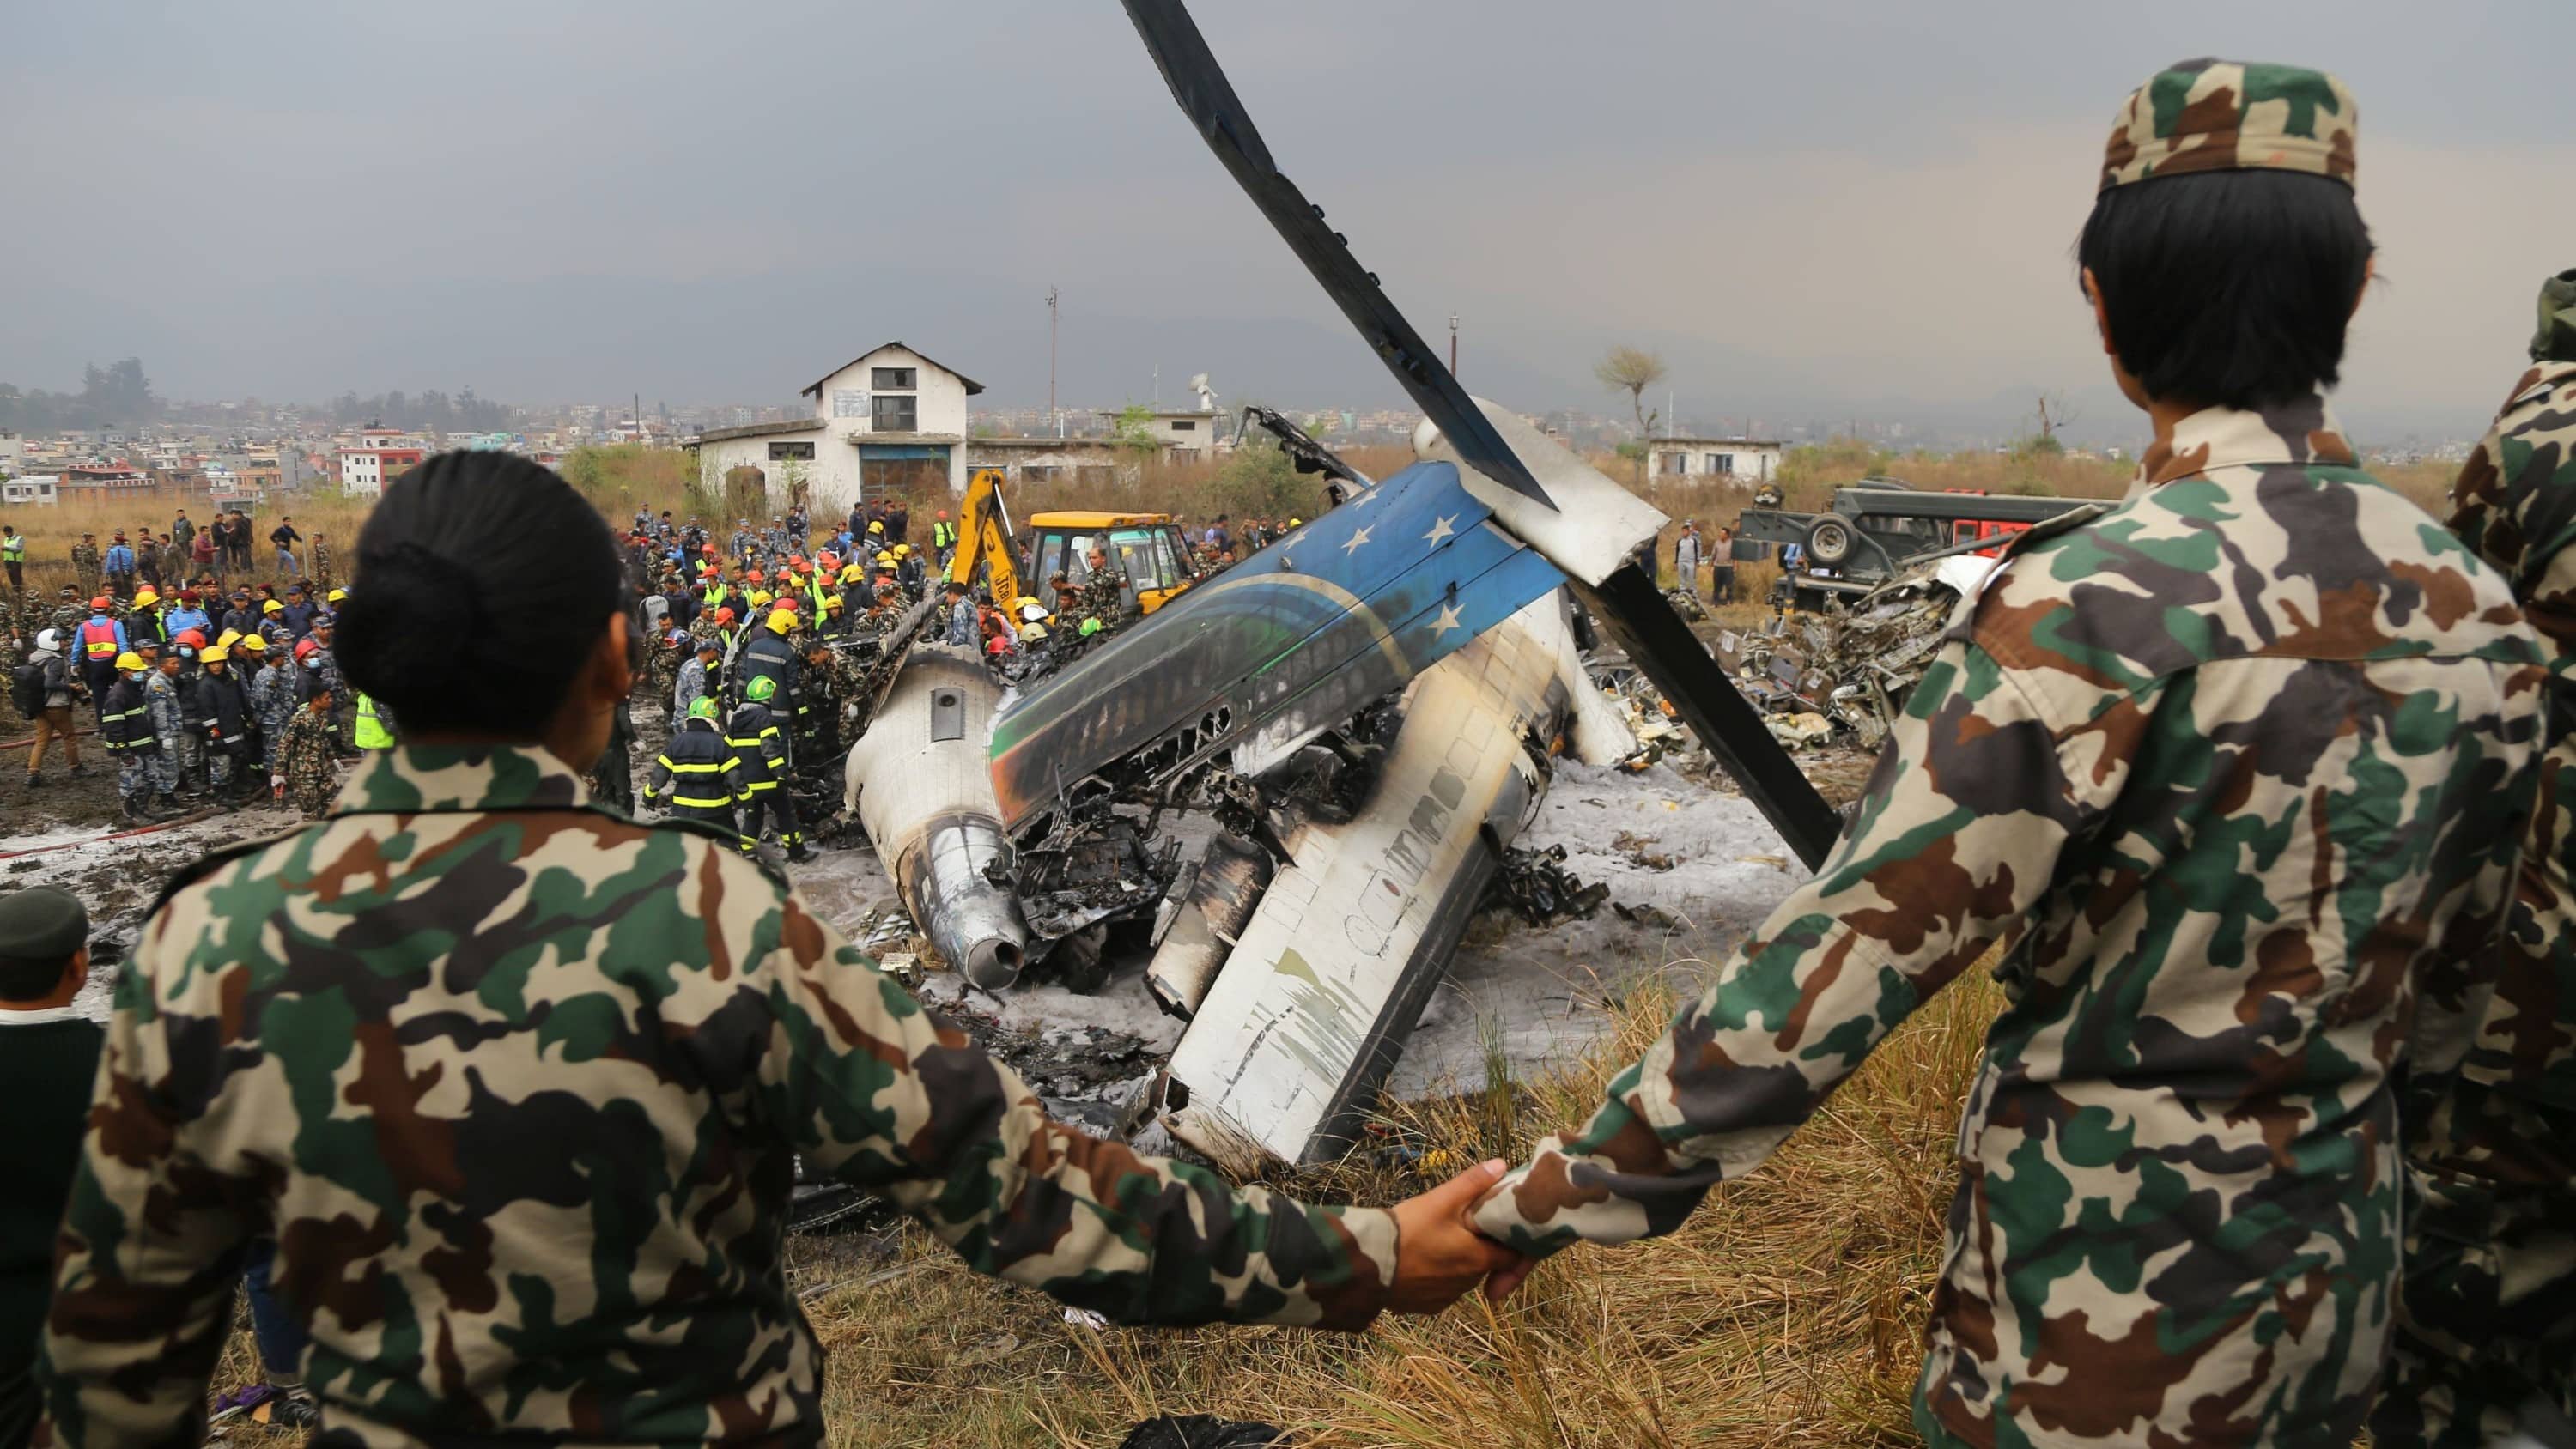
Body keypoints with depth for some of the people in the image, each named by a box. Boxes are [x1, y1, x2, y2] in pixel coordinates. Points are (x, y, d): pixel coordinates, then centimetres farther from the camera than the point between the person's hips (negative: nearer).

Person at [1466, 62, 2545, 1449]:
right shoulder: (2477, 607, -3)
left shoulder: (2099, 601, -24)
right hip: (2342, 1280, 6)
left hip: (2105, 1303, -6)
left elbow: (1851, 950, -26)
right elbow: (2447, 977, 8)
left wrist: (1555, 1197, -18)